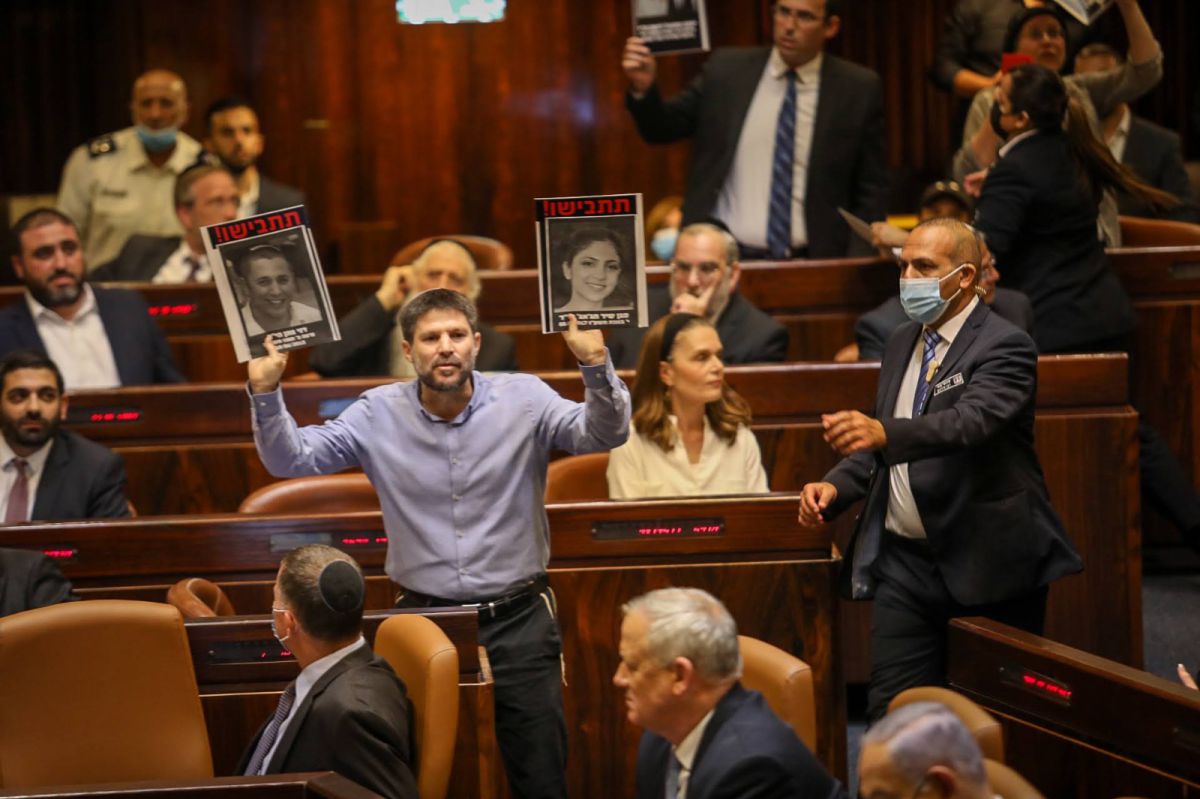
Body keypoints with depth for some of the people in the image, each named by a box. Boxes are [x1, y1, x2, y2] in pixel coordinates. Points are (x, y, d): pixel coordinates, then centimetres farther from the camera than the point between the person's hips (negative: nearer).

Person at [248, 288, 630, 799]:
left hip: (517, 621, -1)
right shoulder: (378, 415, -2)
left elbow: (605, 435, -17)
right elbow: (291, 459, -5)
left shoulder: (523, 400, -6)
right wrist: (265, 392, -22)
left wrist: (595, 364, -35)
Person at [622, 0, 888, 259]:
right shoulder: (727, 69, 7)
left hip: (807, 267, -1)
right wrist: (643, 88, -10)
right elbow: (663, 128, 10)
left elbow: (871, 190, 6)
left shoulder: (860, 89, 3)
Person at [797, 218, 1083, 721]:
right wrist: (835, 487, 1)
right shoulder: (903, 343, 14)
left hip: (988, 563, -6)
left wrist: (883, 433, -46)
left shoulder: (1004, 346, -11)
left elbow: (971, 422, -29)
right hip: (905, 560, 6)